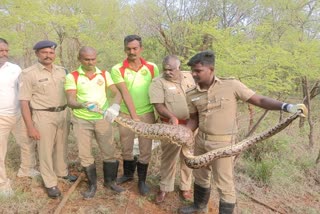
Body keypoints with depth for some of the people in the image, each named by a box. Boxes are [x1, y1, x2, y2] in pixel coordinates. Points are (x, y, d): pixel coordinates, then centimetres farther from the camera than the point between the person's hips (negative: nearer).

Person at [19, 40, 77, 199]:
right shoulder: (29, 73, -10)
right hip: (43, 116, -4)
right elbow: (24, 102, -11)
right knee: (46, 150, 6)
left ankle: (62, 172, 40)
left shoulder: (61, 71, 5)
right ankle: (50, 183, 21)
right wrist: (30, 127, -14)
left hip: (62, 114, 5)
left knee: (61, 146, 19)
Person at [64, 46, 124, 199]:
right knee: (85, 155, 6)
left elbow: (116, 93, -6)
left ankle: (110, 181, 30)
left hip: (102, 119, 2)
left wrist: (115, 106, -28)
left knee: (109, 152, 8)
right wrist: (83, 105, -36)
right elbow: (70, 101, -14)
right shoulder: (72, 77, -7)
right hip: (81, 120, -1)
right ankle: (92, 185, 26)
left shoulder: (105, 74, 1)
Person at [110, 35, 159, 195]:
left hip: (147, 114, 0)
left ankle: (142, 180, 24)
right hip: (126, 114, 0)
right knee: (126, 147, 15)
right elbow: (125, 93, -14)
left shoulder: (152, 67, -1)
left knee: (145, 148, 6)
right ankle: (128, 174, 39)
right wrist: (134, 115, -20)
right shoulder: (117, 69, -6)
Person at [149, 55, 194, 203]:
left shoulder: (189, 77, 4)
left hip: (191, 124, 4)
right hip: (171, 126, -3)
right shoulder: (158, 82, -9)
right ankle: (165, 188, 27)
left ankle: (185, 187, 32)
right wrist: (172, 117, -30)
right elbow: (158, 105, -16)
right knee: (168, 157, 8)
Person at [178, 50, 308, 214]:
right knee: (200, 176, 24)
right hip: (200, 140, 6)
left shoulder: (231, 85, -14)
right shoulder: (192, 95, -2)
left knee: (224, 184, 6)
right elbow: (194, 120, 8)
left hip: (223, 143, -5)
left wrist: (286, 106, -23)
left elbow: (259, 100, -11)